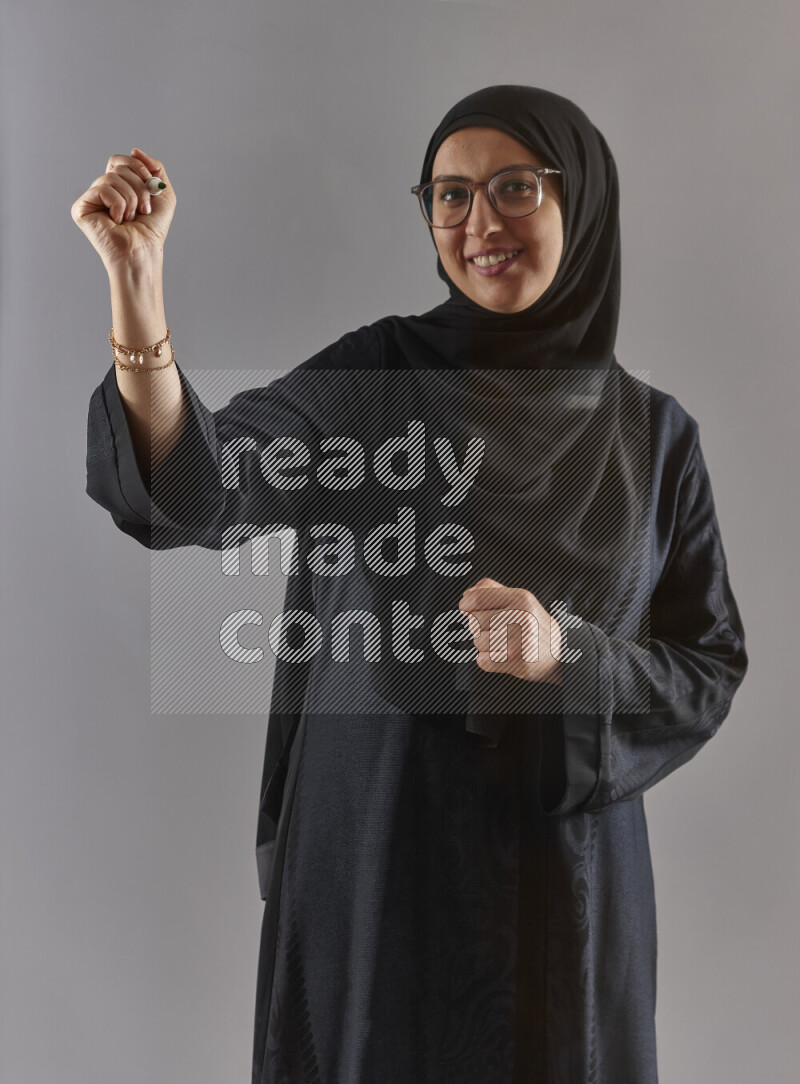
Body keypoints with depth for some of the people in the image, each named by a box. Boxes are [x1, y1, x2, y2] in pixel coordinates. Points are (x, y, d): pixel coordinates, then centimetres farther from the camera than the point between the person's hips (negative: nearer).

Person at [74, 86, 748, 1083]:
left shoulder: (653, 431, 1)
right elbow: (198, 490, -21)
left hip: (562, 870, 2)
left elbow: (711, 670, 2)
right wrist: (137, 287, -34)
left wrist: (566, 655, -15)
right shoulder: (371, 376, -4)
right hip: (372, 855, -1)